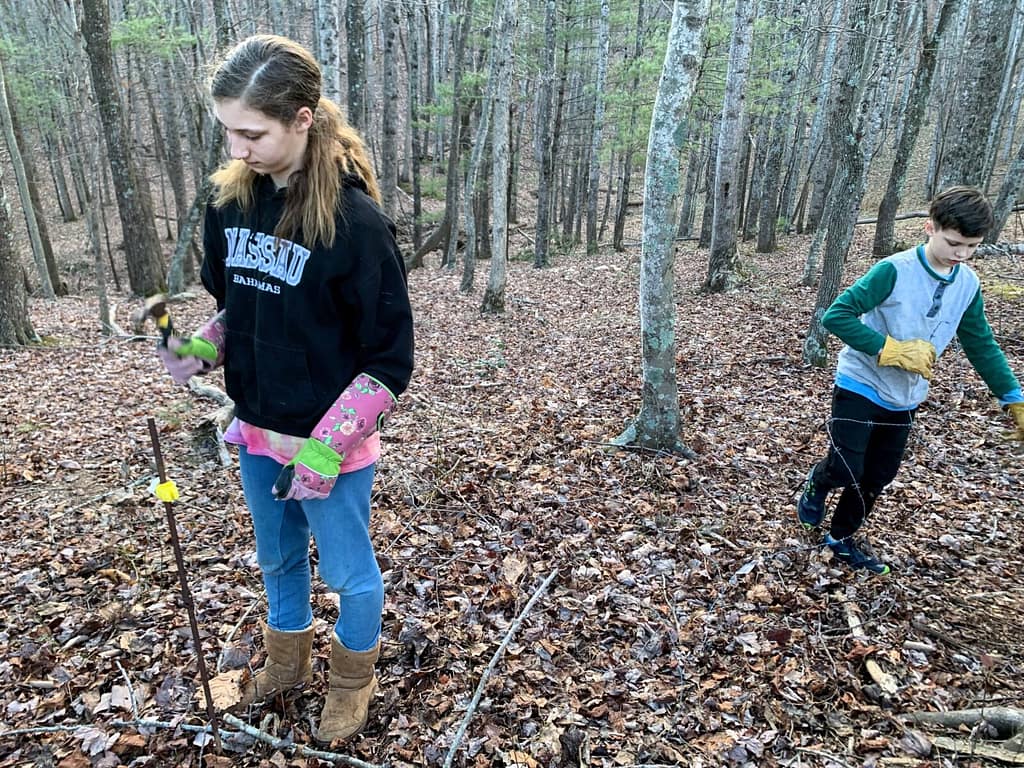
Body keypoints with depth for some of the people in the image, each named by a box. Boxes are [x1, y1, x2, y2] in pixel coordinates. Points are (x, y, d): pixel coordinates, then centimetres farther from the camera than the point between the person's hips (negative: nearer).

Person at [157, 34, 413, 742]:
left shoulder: (354, 220, -21)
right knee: (277, 559, 25)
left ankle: (353, 678, 43)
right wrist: (201, 350, -7)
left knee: (348, 572, 15)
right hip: (256, 432, 6)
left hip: (329, 444, -6)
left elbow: (390, 359, -18)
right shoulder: (229, 202, -3)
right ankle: (288, 661, 52)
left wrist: (324, 449, -21)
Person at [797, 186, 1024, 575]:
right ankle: (818, 481, 28)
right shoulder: (894, 270, -20)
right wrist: (891, 349, -28)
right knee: (845, 472, -8)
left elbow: (982, 346, 10)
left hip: (904, 399, 6)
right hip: (860, 387, -6)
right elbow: (835, 316, -24)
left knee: (876, 478, 13)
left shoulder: (969, 285, -1)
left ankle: (841, 539, 32)